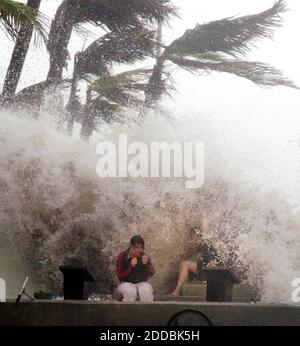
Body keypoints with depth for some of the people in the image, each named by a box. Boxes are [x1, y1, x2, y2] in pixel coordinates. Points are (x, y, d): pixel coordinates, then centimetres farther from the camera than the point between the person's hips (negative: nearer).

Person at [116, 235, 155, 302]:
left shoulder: (143, 256, -3)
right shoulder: (122, 256, -9)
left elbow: (150, 274, -3)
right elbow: (120, 277, -12)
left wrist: (146, 264, -23)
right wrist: (131, 266, -25)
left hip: (141, 283, 2)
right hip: (126, 283, -2)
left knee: (146, 290, -31)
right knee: (130, 291, -35)